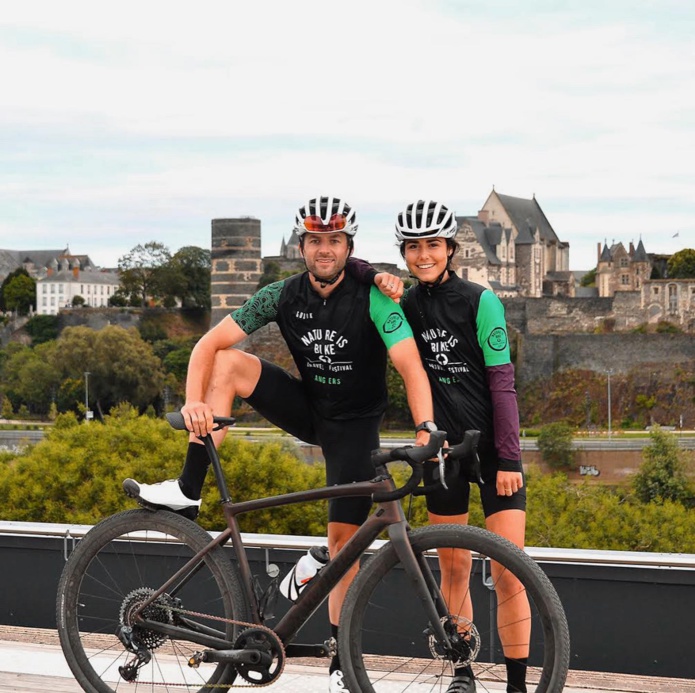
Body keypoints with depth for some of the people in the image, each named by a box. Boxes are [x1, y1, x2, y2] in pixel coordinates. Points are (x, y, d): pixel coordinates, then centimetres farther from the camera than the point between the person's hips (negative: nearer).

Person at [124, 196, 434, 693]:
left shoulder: (372, 298, -20)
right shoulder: (283, 296, -10)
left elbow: (411, 365, -30)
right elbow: (210, 344, -12)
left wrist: (426, 429, -45)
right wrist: (194, 402, -29)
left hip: (356, 424, -3)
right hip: (307, 409, 3)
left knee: (344, 539, -7)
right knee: (229, 362, -16)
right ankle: (188, 490, -15)